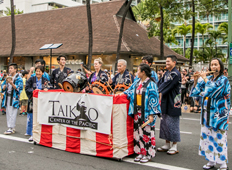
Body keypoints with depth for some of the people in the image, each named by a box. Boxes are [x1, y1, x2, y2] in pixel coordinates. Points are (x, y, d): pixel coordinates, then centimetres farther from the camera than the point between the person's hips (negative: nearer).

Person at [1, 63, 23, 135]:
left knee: (13, 114, -7)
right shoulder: (7, 78, 15)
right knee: (8, 113, 8)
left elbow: (18, 88, -11)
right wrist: (5, 85, -7)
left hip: (14, 98, -6)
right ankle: (11, 127, 15)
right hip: (7, 97, 6)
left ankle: (11, 128, -4)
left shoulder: (18, 79, -3)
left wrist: (12, 84, -23)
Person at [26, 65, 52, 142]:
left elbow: (50, 87, -2)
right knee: (31, 117, 5)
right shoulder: (31, 79, 5)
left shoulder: (45, 80, 7)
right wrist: (33, 90, -18)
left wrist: (46, 89, -22)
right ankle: (29, 132, 20)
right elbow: (27, 88, -2)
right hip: (32, 100, 0)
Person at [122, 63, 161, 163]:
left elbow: (153, 99, -13)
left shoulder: (151, 84, -10)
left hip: (146, 113, -7)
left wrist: (152, 114, -17)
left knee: (147, 132, -1)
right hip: (137, 112, 7)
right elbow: (130, 91, 26)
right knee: (138, 132, 9)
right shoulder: (137, 82, 11)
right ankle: (140, 152, 20)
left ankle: (148, 154, 10)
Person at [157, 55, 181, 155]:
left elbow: (168, 86, -19)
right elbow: (160, 83, 7)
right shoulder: (167, 73, 13)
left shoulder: (176, 74, -13)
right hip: (165, 102, 9)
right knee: (164, 123, 12)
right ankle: (167, 144, 22)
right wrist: (159, 91, -10)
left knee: (172, 123, -3)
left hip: (173, 102, -9)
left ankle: (174, 146, 8)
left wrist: (160, 92, -12)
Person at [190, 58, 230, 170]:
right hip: (207, 113, 6)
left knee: (219, 138, -3)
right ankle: (211, 161, 21)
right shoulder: (208, 79, 11)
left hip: (219, 113, -6)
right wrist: (196, 80, -1)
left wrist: (205, 78, -13)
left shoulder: (223, 79, -5)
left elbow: (214, 89, -23)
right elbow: (196, 92, 12)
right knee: (207, 136, 9)